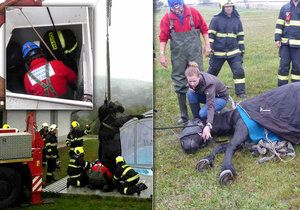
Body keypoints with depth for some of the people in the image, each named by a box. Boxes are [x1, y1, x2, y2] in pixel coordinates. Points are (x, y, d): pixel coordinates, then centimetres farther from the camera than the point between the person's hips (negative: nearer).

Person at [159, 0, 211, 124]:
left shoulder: (193, 13, -2)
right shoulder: (167, 18, -2)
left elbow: (204, 29, 6)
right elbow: (163, 37, 2)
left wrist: (207, 45, 3)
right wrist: (162, 54, -4)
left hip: (195, 52, -1)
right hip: (178, 55, 1)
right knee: (179, 85, 6)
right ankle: (184, 116, 17)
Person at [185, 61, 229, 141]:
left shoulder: (208, 83, -39)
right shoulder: (192, 80, -21)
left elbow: (211, 106, -47)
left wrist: (208, 126, -59)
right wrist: (192, 89, -21)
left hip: (221, 97, -6)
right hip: (207, 95, 6)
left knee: (203, 113, -32)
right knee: (190, 94, -24)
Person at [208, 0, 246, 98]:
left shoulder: (237, 19, 6)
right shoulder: (216, 19, -5)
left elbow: (240, 36, 12)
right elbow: (210, 35, -5)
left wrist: (242, 50, 12)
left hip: (234, 52, 2)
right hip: (218, 52, -2)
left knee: (239, 71, -7)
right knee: (212, 71, 11)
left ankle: (240, 92, 2)